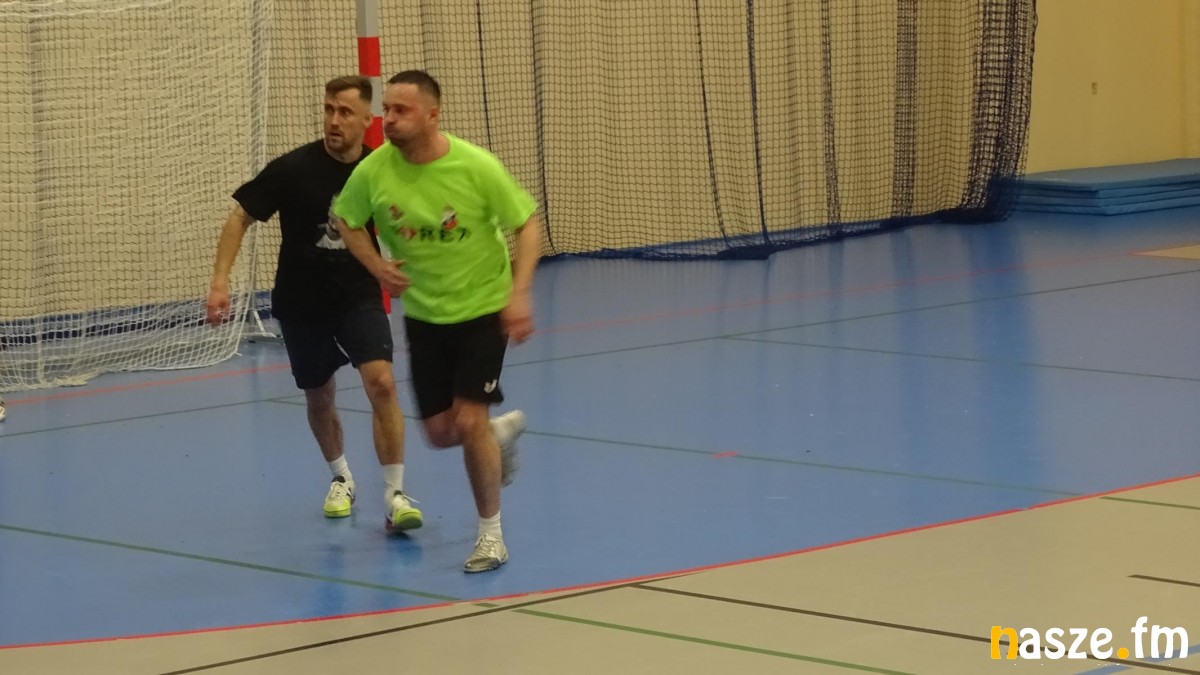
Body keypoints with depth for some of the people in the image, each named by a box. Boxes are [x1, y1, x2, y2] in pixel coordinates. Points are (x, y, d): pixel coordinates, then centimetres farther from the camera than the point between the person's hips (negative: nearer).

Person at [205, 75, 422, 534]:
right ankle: (341, 477, 43)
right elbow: (241, 217, -10)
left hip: (359, 296, 0)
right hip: (302, 302, 0)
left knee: (381, 383, -20)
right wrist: (220, 281, -18)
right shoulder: (293, 169, -17)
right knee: (319, 397, 15)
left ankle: (394, 496, -14)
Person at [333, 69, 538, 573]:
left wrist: (519, 293, -23)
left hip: (483, 308, -4)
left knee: (468, 421, -13)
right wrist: (376, 266, -12)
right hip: (422, 314, 4)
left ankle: (490, 532, 7)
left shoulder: (477, 166, -21)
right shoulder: (373, 171, -13)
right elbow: (346, 221, 6)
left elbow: (527, 225, -12)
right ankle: (503, 431, 43)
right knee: (439, 432, 7)